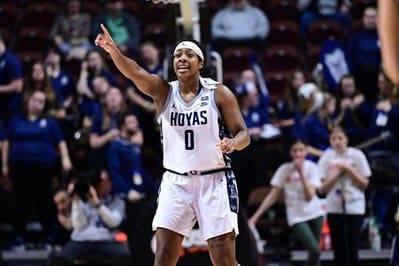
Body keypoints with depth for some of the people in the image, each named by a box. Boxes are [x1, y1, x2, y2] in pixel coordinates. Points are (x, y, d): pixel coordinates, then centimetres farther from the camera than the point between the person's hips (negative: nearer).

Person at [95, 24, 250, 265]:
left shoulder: (219, 93, -2)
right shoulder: (163, 91, 1)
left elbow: (243, 134, -4)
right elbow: (135, 72, -18)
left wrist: (233, 143, -29)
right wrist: (113, 50, -38)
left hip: (214, 181, -2)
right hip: (176, 182, 2)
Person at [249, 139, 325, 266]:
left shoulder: (311, 167, -6)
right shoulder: (284, 169, -7)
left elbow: (309, 196, -15)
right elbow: (272, 196, -5)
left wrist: (301, 174, -24)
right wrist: (255, 217, -11)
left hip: (315, 213, 2)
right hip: (296, 217, -2)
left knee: (315, 252, 3)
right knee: (315, 250, -19)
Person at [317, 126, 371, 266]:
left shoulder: (357, 155, -3)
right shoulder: (327, 158, -1)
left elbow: (364, 184, -3)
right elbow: (322, 189, -1)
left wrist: (349, 169, -13)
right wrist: (337, 173, -14)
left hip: (354, 208, -1)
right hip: (334, 208, 1)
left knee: (352, 250, -3)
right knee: (339, 250, 3)